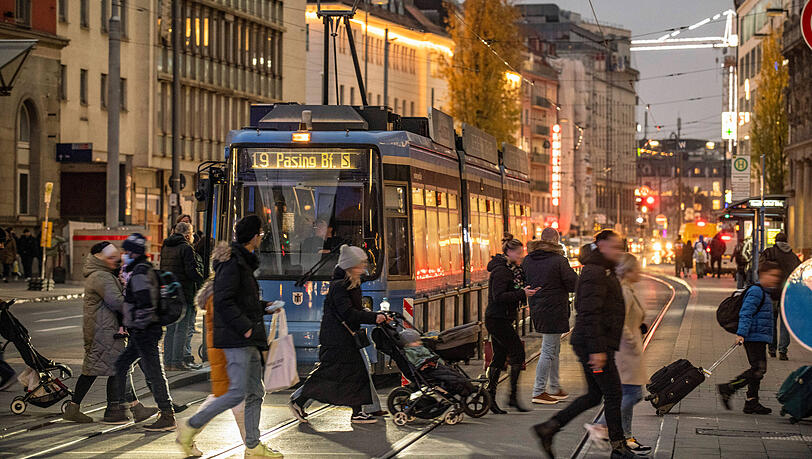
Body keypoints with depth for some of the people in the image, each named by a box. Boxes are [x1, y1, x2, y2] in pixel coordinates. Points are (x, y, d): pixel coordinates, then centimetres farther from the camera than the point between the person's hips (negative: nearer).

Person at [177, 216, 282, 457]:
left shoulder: (243, 262, 18)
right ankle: (190, 427, -4)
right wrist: (245, 327, -23)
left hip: (248, 340, 10)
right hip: (236, 338, -10)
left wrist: (265, 306, 24)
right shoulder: (232, 263, -14)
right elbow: (224, 301, -22)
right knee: (238, 392, -12)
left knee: (256, 392, 9)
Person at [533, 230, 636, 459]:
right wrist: (597, 350, -26)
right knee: (613, 394, -2)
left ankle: (547, 428, 14)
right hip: (593, 343, -10)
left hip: (599, 343, 10)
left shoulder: (605, 272, 17)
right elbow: (590, 314, -23)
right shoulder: (594, 273, -16)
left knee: (594, 395, 12)